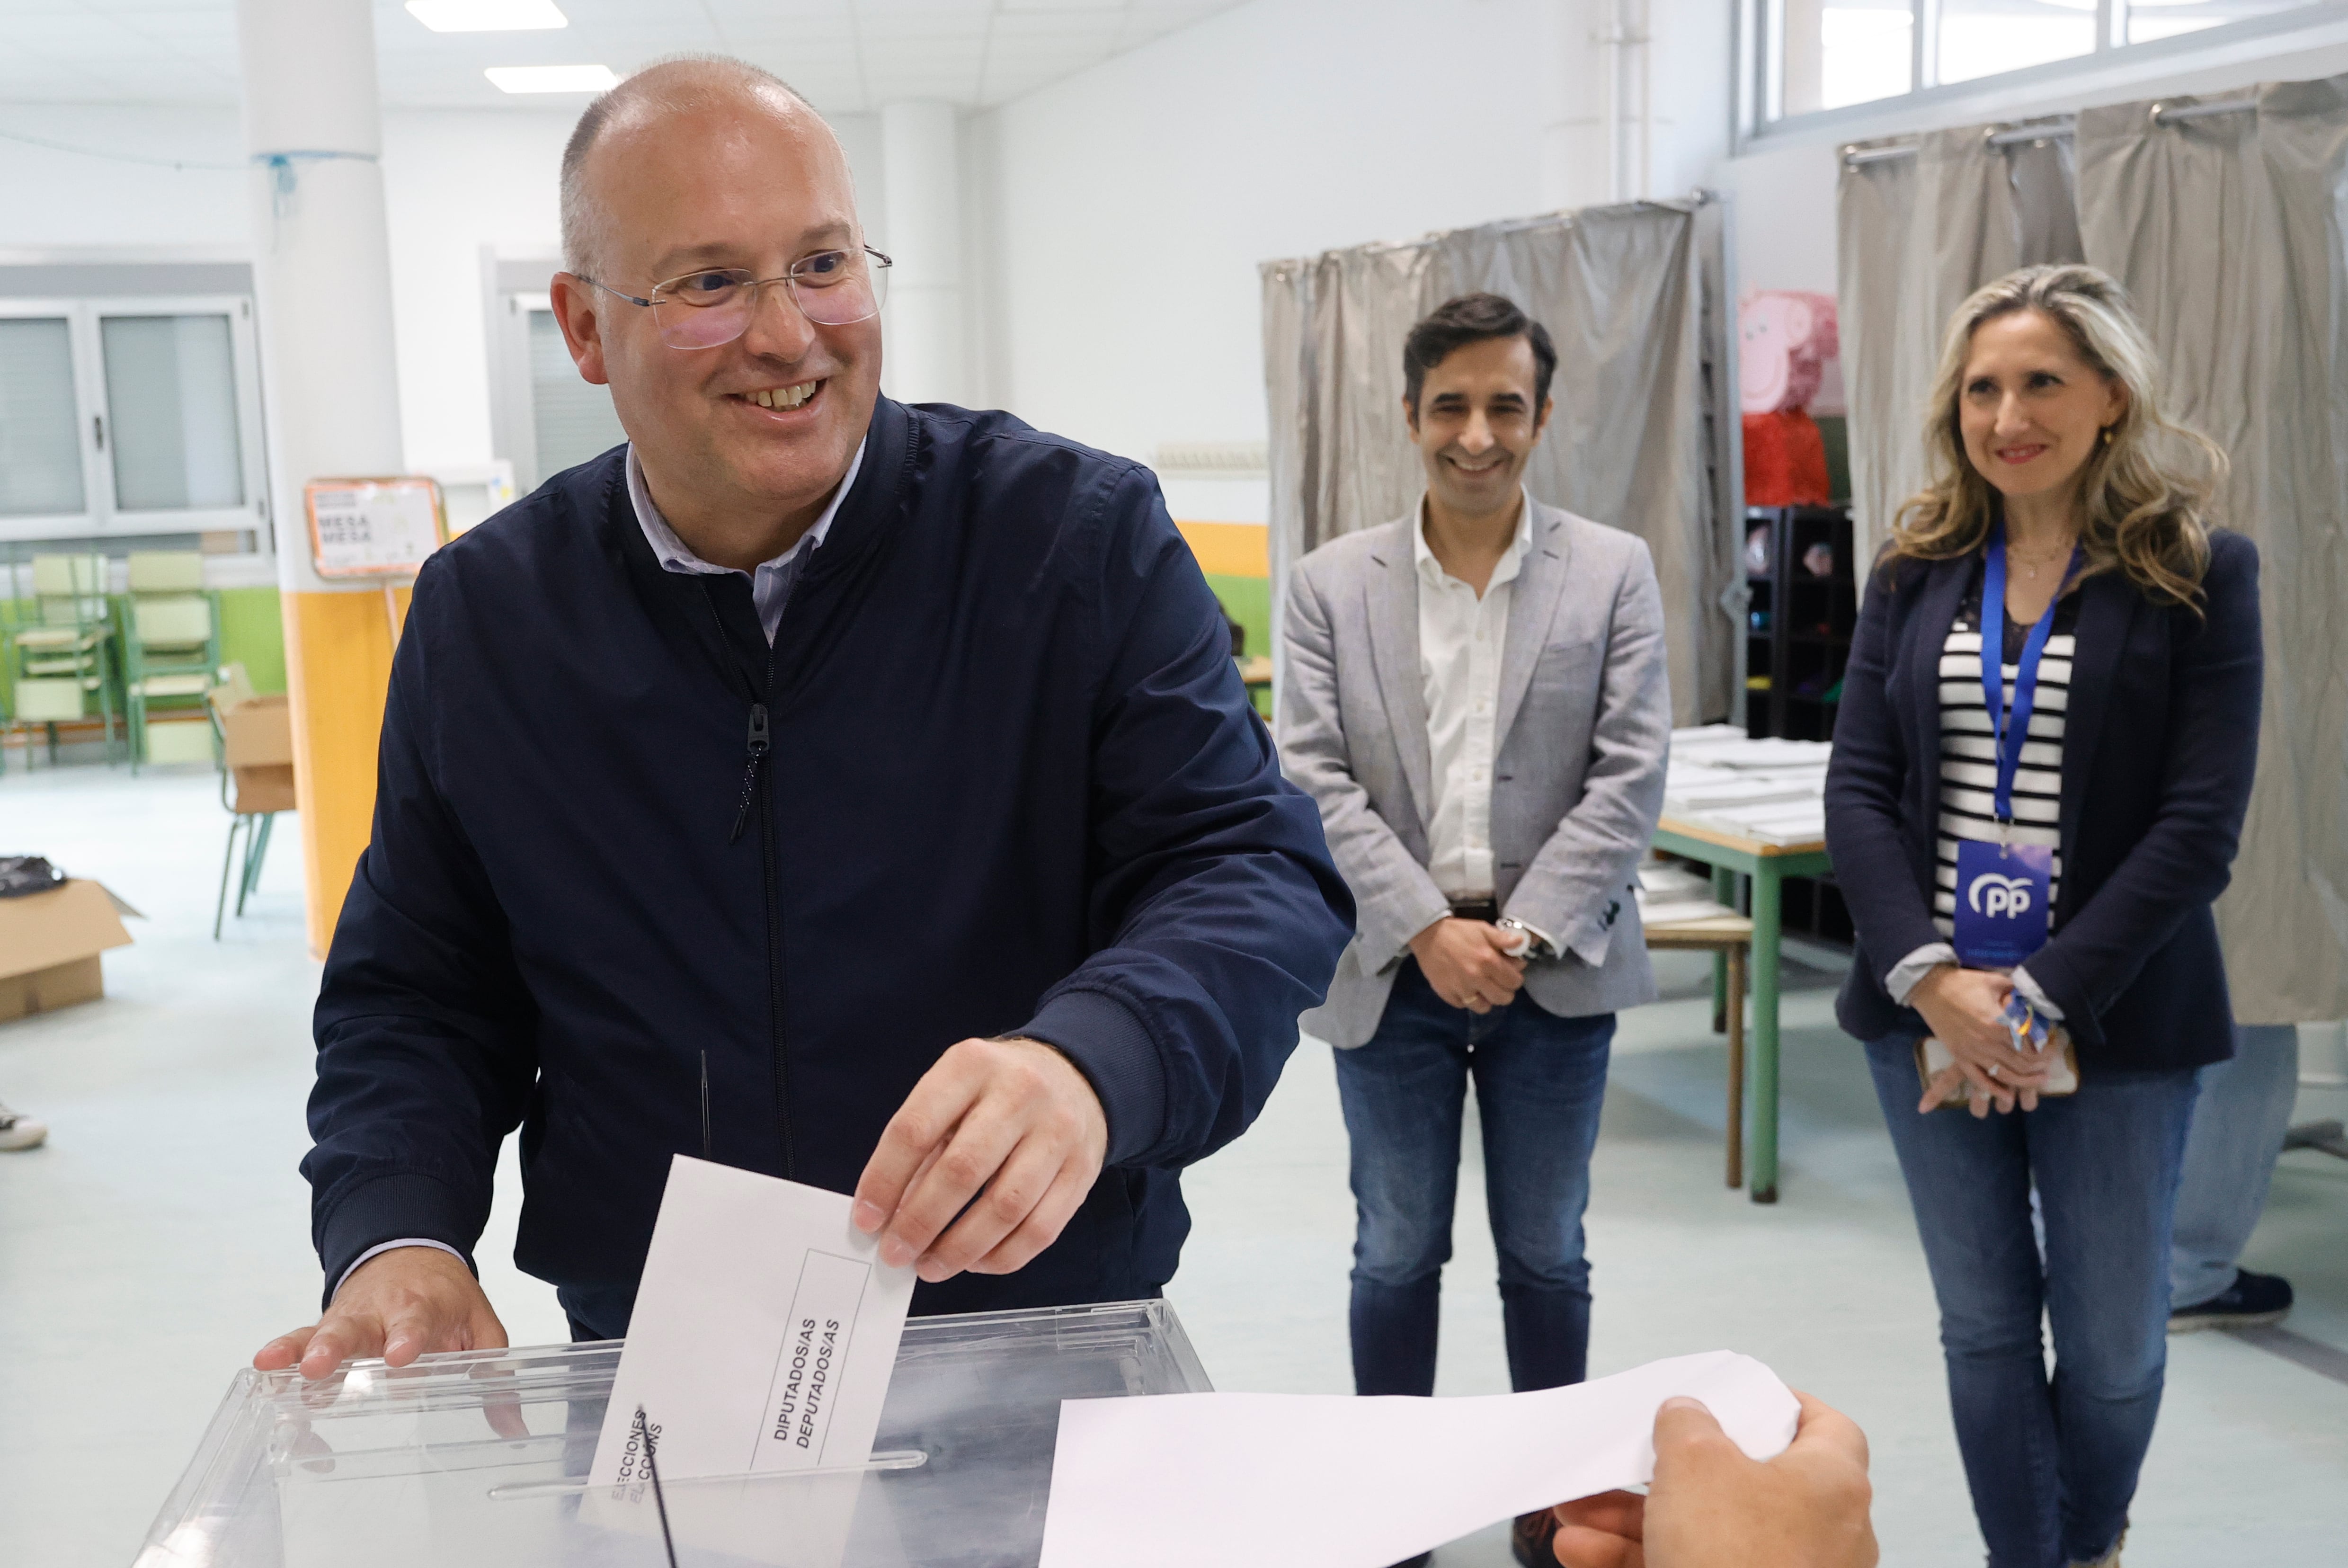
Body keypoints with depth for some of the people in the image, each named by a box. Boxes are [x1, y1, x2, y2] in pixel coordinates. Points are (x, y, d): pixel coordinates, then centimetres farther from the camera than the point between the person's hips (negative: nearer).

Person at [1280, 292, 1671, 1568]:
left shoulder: (1614, 572, 1)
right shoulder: (1330, 585, 1)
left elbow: (1628, 777, -5)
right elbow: (1316, 782, -5)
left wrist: (1522, 935, -13)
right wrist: (1427, 932, -15)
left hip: (1555, 973, 0)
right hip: (1393, 970, 0)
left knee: (1546, 1254, 13)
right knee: (1397, 1254, 11)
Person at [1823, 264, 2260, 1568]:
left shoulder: (2199, 575, -4)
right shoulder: (1915, 575, 6)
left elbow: (2200, 825, -10)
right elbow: (1857, 789, 0)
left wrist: (2040, 1000, -16)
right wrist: (1931, 979, -14)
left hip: (2112, 1020, -2)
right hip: (1930, 1008, 3)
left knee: (2112, 1341, 9)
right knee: (1983, 1326, 11)